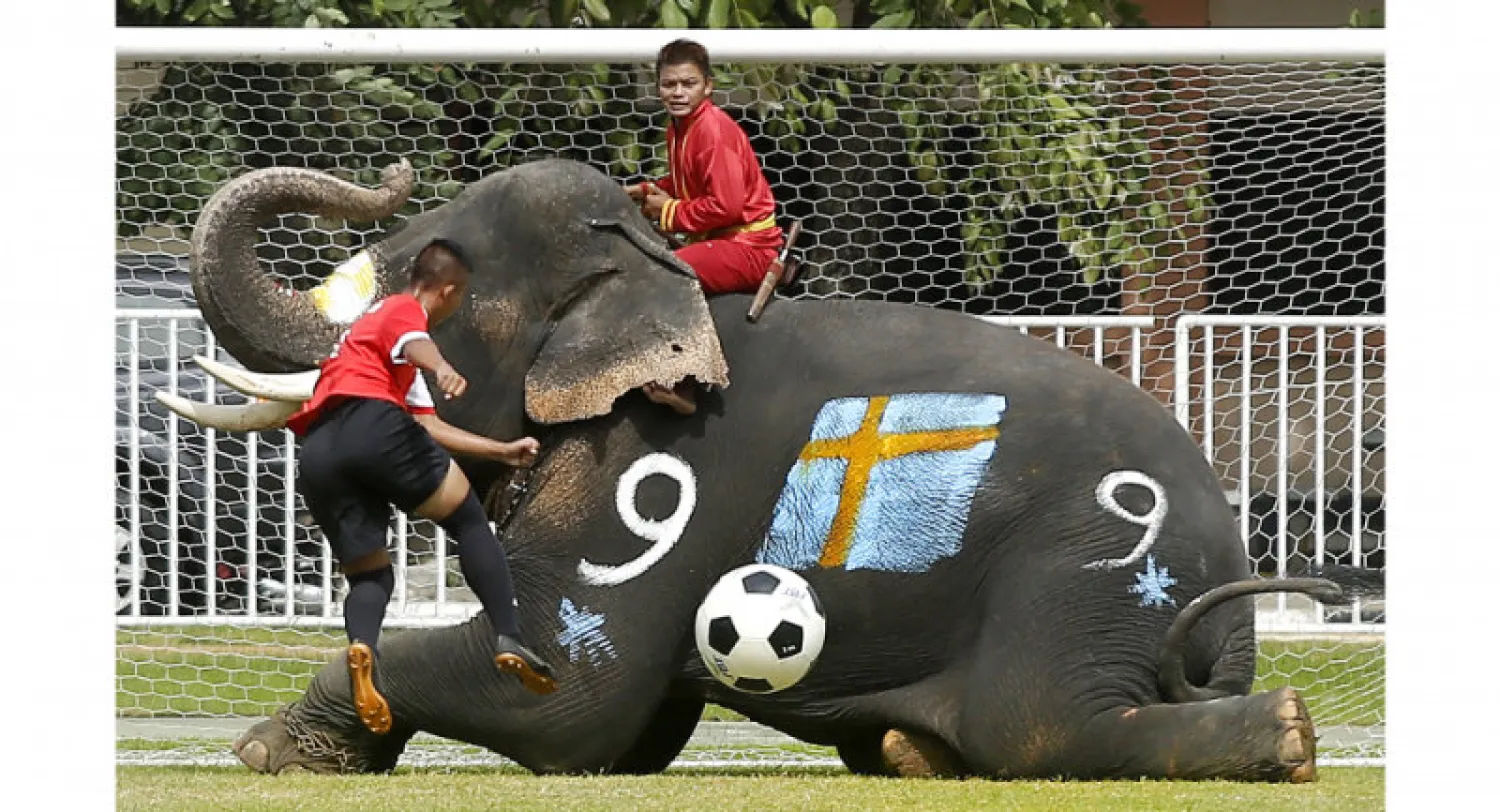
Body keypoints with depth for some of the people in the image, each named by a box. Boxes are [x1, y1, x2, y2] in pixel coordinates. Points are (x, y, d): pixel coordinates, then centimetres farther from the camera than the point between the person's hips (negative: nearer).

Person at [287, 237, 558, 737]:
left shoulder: (375, 319, 41)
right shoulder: (404, 310, 14)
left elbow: (430, 427, 41)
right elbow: (413, 345, -14)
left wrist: (503, 451, 45)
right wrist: (443, 370, -36)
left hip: (316, 456, 8)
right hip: (370, 420, -8)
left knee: (369, 576, 10)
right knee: (468, 520, 4)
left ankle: (360, 646, -22)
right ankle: (510, 640, -9)